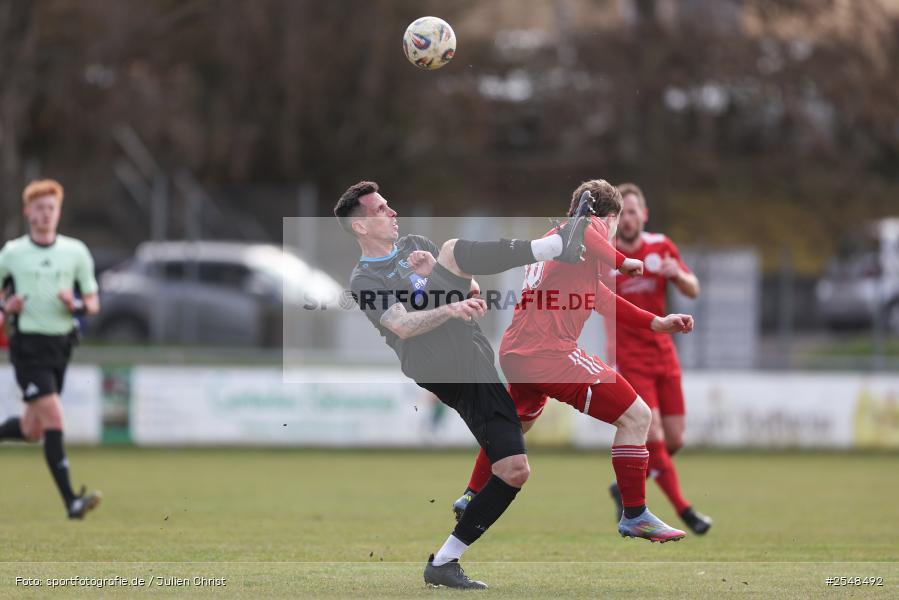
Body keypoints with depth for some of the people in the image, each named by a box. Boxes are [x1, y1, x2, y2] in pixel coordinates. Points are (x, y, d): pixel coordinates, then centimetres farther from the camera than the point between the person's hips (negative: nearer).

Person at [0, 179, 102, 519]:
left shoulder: (76, 252, 7)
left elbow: (93, 304, 10)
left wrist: (76, 305, -12)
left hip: (61, 344, 4)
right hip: (27, 345, -4)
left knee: (31, 430, 7)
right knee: (53, 418, -16)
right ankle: (71, 501, -20)